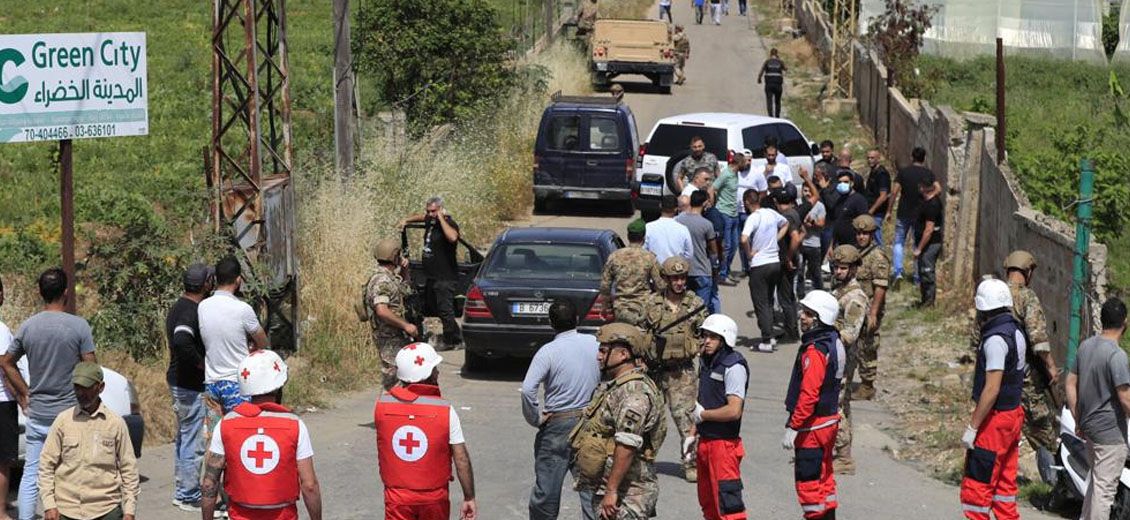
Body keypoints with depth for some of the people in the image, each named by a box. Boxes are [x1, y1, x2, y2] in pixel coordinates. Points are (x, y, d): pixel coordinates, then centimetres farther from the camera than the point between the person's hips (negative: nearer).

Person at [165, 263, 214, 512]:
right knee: (193, 442, -3)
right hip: (190, 386, -11)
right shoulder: (192, 312, -21)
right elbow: (181, 342, -38)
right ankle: (188, 496, 3)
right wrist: (201, 363, -24)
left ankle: (182, 489, 28)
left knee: (183, 437, 19)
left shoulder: (178, 307, 11)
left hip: (178, 380, 11)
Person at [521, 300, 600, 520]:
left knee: (545, 490, 6)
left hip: (558, 424, -4)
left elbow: (528, 389, -21)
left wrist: (535, 418, -8)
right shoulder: (595, 344, 0)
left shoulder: (548, 351, -12)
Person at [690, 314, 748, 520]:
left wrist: (702, 414, -12)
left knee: (727, 503, -10)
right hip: (705, 442, 9)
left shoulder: (733, 367, -16)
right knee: (707, 502, 17)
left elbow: (734, 410, -25)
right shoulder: (706, 362, 12)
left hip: (724, 443, -9)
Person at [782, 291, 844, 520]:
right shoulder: (834, 341, 8)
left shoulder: (815, 351, -22)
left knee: (808, 480, -3)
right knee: (824, 476, 19)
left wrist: (793, 427, -21)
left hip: (813, 426, -10)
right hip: (830, 420, 10)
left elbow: (809, 395, -26)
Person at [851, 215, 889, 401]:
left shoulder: (877, 257, -16)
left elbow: (880, 288, -20)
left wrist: (873, 314, -23)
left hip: (868, 311, -8)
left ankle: (867, 387, 7)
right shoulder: (855, 252, 12)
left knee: (867, 349, -1)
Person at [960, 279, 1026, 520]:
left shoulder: (995, 339, -21)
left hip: (995, 419, -9)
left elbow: (992, 389, -24)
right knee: (1005, 482, 15)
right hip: (1013, 414, 9)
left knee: (977, 484, -3)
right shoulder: (1016, 332, 9)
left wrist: (972, 427, -19)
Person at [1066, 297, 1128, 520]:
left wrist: (1077, 419, 17)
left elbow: (1071, 383, 11)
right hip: (1110, 432, -8)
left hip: (1089, 426, 8)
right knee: (1105, 488, -2)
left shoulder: (1086, 346, 4)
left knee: (1096, 482, 22)